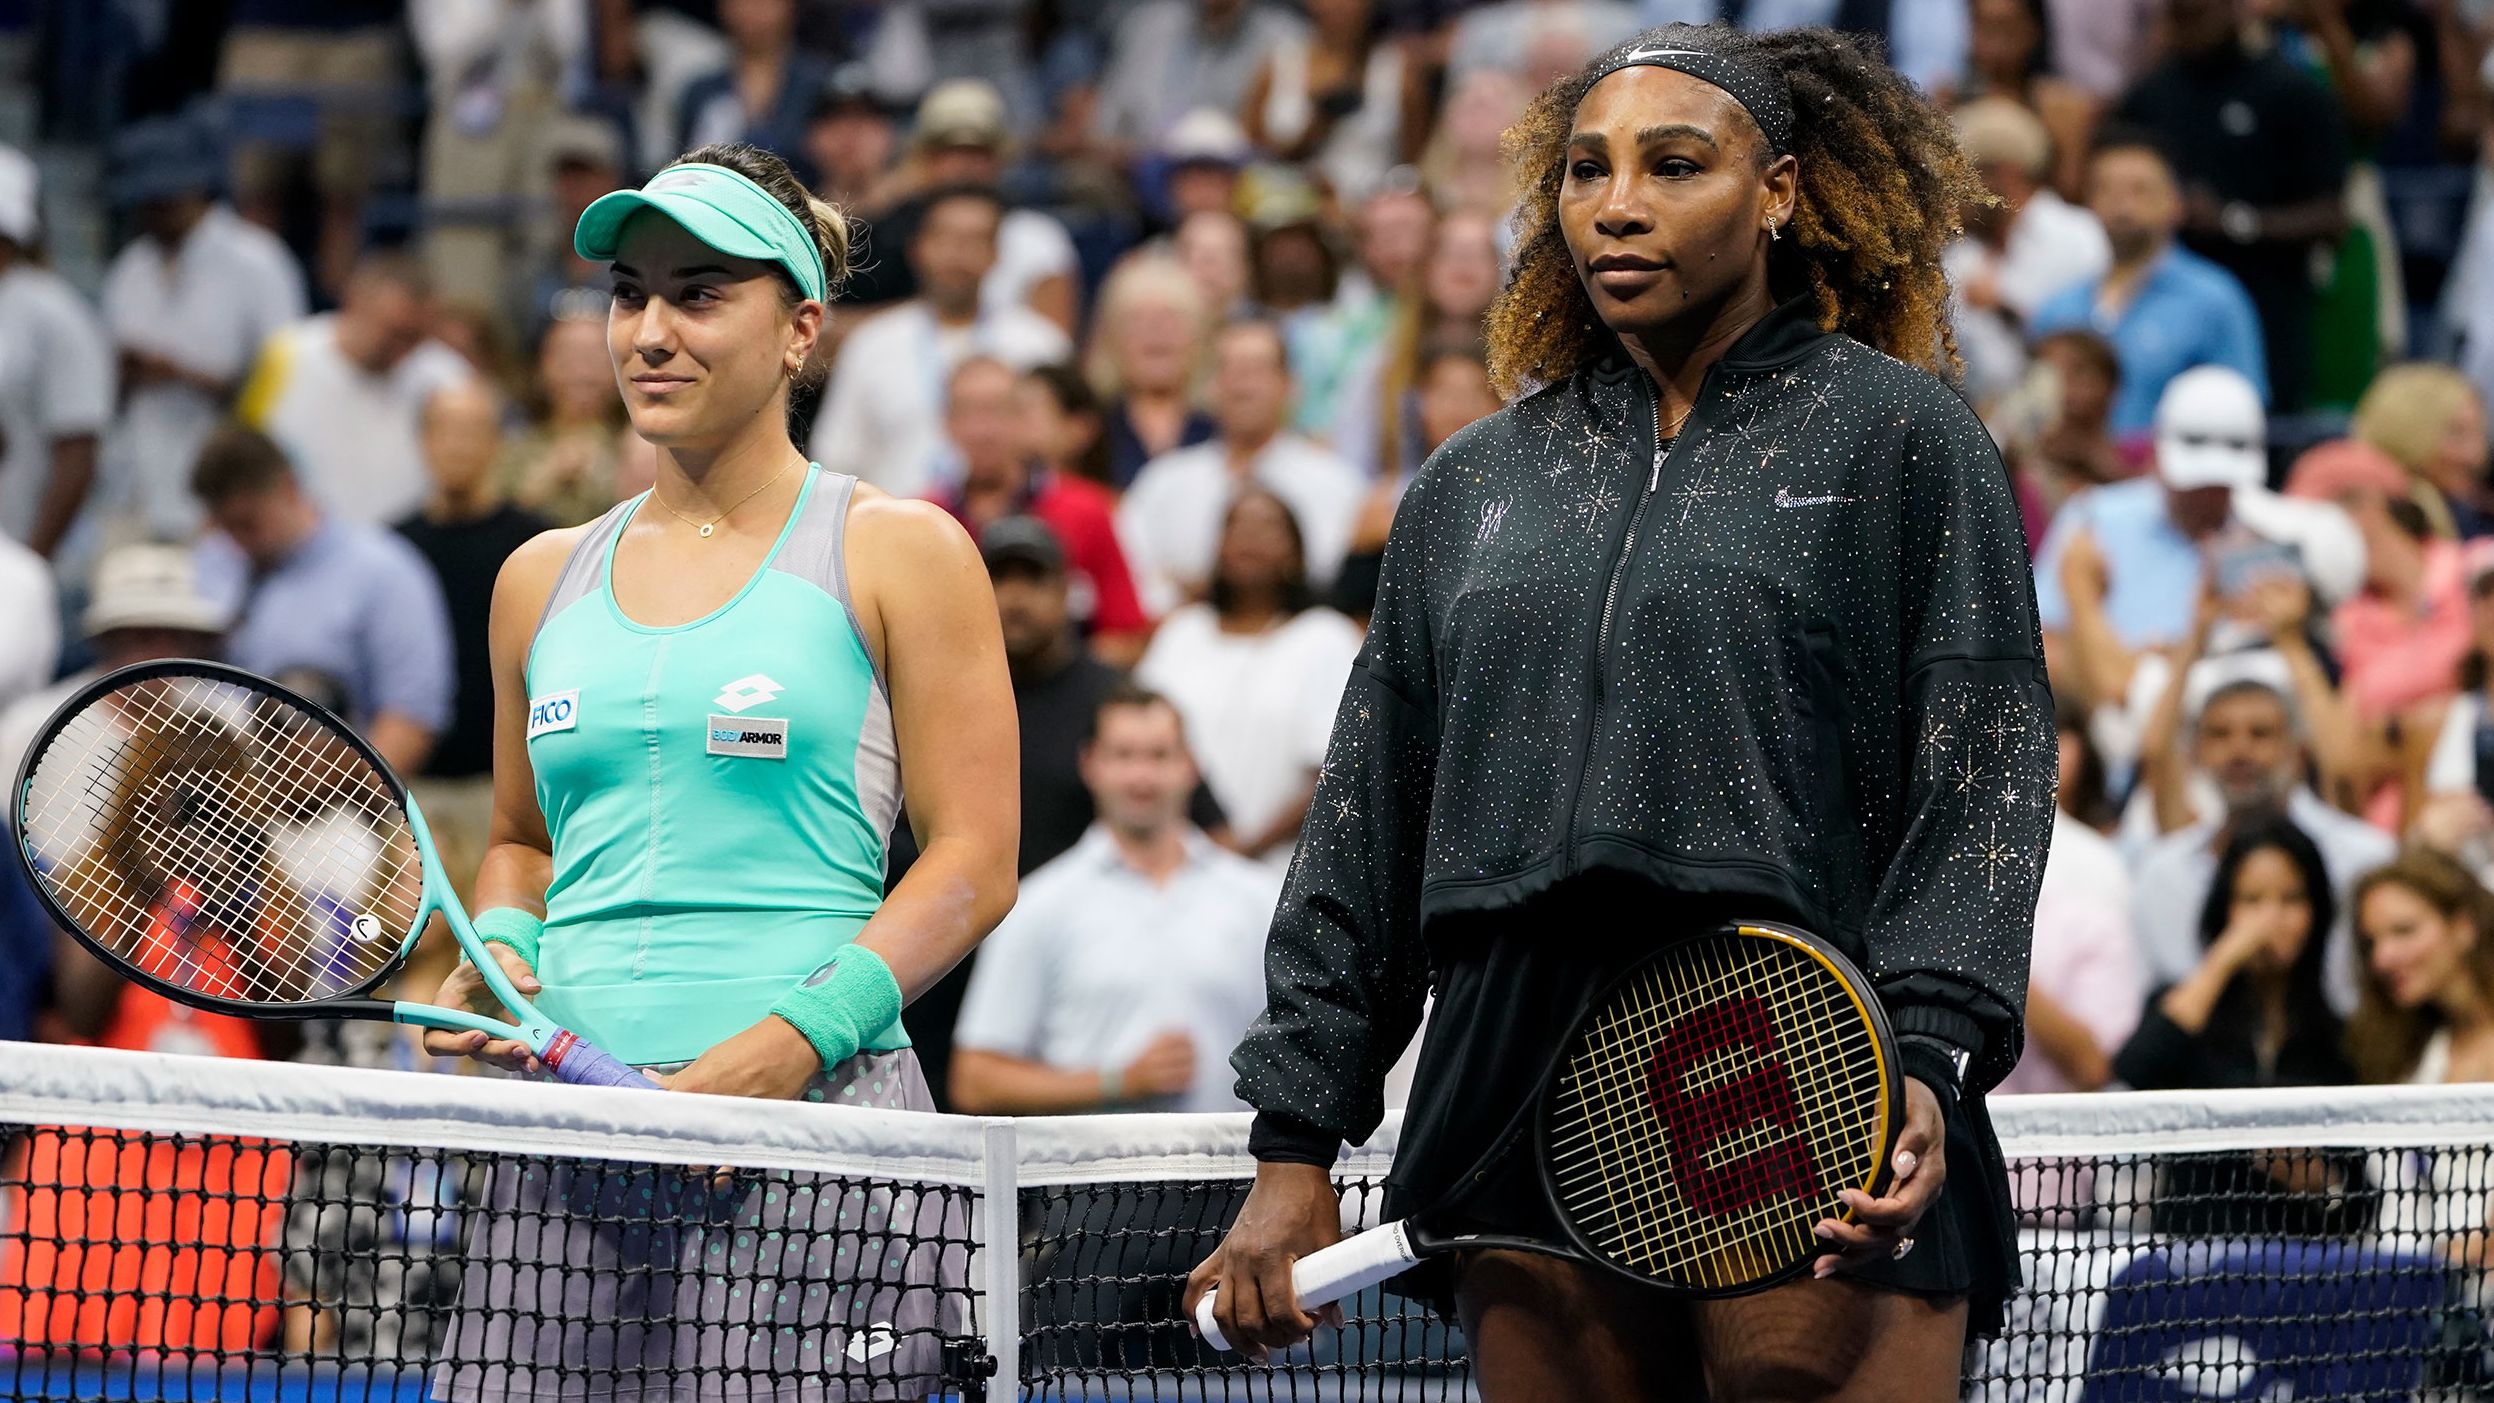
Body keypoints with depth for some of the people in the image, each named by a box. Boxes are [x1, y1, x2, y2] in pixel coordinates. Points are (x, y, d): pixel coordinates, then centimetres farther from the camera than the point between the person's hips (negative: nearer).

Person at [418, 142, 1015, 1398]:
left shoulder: (899, 555, 3)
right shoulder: (544, 578, 17)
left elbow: (971, 867, -1)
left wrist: (795, 1039, -14)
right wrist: (499, 958, 6)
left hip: (811, 1111, -4)